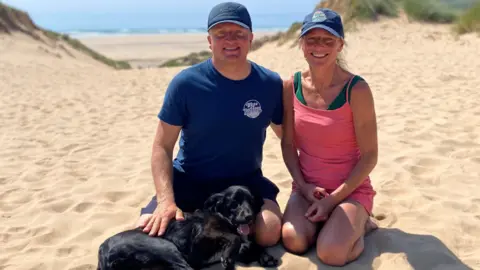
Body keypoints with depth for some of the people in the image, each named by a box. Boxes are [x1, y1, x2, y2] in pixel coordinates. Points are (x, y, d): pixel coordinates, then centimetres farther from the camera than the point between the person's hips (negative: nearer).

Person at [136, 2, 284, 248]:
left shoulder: (271, 84, -7)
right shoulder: (185, 83, -13)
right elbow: (162, 147, -11)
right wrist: (166, 200, -25)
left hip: (245, 181, 1)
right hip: (189, 180, -1)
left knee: (269, 233, -25)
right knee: (147, 235, -20)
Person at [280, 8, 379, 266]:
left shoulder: (357, 90, -16)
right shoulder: (292, 86, -4)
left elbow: (369, 156, -12)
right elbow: (288, 143, 3)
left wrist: (334, 199, -15)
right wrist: (304, 187, -9)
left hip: (350, 189, -3)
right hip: (306, 187, 3)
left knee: (331, 253, -24)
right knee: (293, 241, -23)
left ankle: (360, 223, 8)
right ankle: (320, 218, 10)